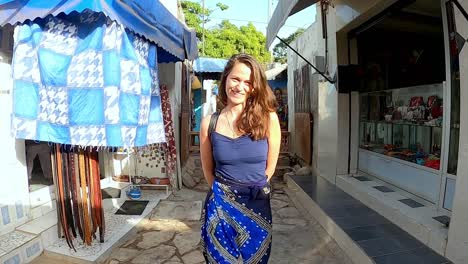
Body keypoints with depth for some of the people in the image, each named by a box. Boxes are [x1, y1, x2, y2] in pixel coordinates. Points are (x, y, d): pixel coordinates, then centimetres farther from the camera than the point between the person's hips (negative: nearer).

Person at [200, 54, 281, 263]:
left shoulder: (268, 118, -9)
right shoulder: (209, 123, -6)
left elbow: (270, 167, 1)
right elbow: (208, 170, 7)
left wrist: (254, 189, 9)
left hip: (256, 207, 0)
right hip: (220, 207, 0)